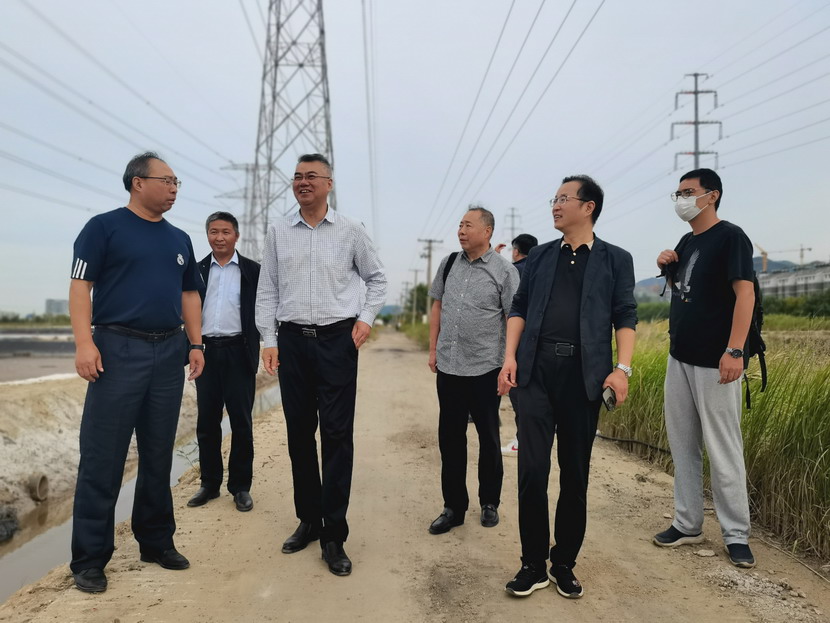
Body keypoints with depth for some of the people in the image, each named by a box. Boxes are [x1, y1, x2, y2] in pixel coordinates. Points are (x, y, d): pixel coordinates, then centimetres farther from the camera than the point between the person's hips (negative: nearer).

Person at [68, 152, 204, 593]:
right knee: (102, 457, -1)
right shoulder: (104, 227, 0)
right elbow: (81, 285, -6)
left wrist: (195, 344, 9)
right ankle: (90, 558, 9)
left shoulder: (179, 239, 17)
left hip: (169, 353, 5)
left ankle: (156, 541, 23)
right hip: (118, 349, -5)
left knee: (159, 455, 11)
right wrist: (84, 342, -17)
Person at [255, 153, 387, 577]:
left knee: (337, 435, -4)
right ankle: (308, 521, 25)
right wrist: (269, 340, 2)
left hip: (337, 339, -2)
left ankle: (334, 535, 6)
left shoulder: (350, 231, 3)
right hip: (292, 339, 3)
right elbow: (267, 290, 9)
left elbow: (376, 277, 14)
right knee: (299, 433, 9)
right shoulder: (278, 231, 8)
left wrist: (367, 317, 1)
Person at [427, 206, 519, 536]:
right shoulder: (449, 263, 7)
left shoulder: (504, 271, -7)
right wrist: (433, 349, 10)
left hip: (485, 369, -4)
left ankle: (489, 502, 28)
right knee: (449, 437, 9)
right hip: (448, 366, 4)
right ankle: (453, 507, 22)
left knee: (488, 438, 10)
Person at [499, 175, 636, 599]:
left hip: (583, 376, -1)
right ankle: (533, 564, 14)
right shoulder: (539, 256, 14)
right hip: (535, 372, 1)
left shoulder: (615, 260, 8)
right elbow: (519, 308, 12)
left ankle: (564, 564, 23)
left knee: (575, 477, 7)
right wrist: (510, 357, -1)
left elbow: (624, 317, 2)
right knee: (532, 470, -2)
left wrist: (622, 367, -11)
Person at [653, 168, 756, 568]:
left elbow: (745, 293, -16)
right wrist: (668, 271, 3)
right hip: (679, 357, 8)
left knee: (723, 450, -1)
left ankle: (736, 534, 12)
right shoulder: (685, 242, 14)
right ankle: (687, 524, 22)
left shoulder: (729, 237, -8)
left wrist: (735, 351, -24)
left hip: (714, 361, -8)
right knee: (683, 445, 11)